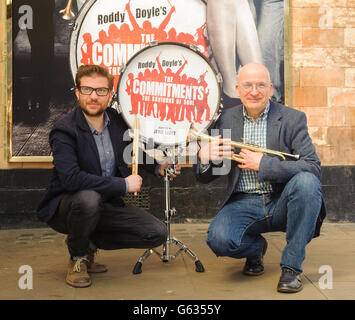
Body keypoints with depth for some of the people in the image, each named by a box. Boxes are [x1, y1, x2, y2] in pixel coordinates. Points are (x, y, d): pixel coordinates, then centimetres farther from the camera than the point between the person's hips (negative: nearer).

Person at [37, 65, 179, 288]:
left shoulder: (117, 120, -1)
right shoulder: (64, 131, -20)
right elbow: (71, 178, -34)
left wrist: (157, 166, 4)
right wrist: (124, 184, -29)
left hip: (107, 204, 6)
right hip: (65, 207, -5)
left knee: (158, 233, -8)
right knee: (88, 199, -40)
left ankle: (90, 243, 8)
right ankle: (77, 257, -8)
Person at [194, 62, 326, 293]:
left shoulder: (293, 118, -1)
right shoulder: (226, 121, 4)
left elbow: (313, 168, -14)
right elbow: (205, 178, 6)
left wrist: (263, 164, -23)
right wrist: (204, 158, -19)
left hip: (281, 203, 0)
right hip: (243, 203, 1)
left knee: (307, 181, -31)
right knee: (218, 239, -28)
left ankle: (292, 266, -14)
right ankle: (256, 248, 11)